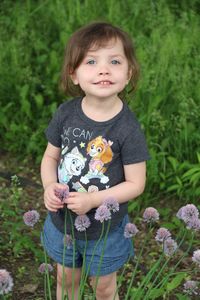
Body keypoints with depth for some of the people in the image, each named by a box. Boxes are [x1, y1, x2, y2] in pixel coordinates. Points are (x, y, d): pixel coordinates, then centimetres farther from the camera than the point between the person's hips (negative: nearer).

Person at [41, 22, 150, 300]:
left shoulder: (128, 128, -23)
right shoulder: (66, 113, -13)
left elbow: (135, 184, -17)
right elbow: (50, 157, 0)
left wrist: (93, 199, -27)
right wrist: (50, 186, -19)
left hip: (105, 227, -3)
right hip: (63, 220, 3)